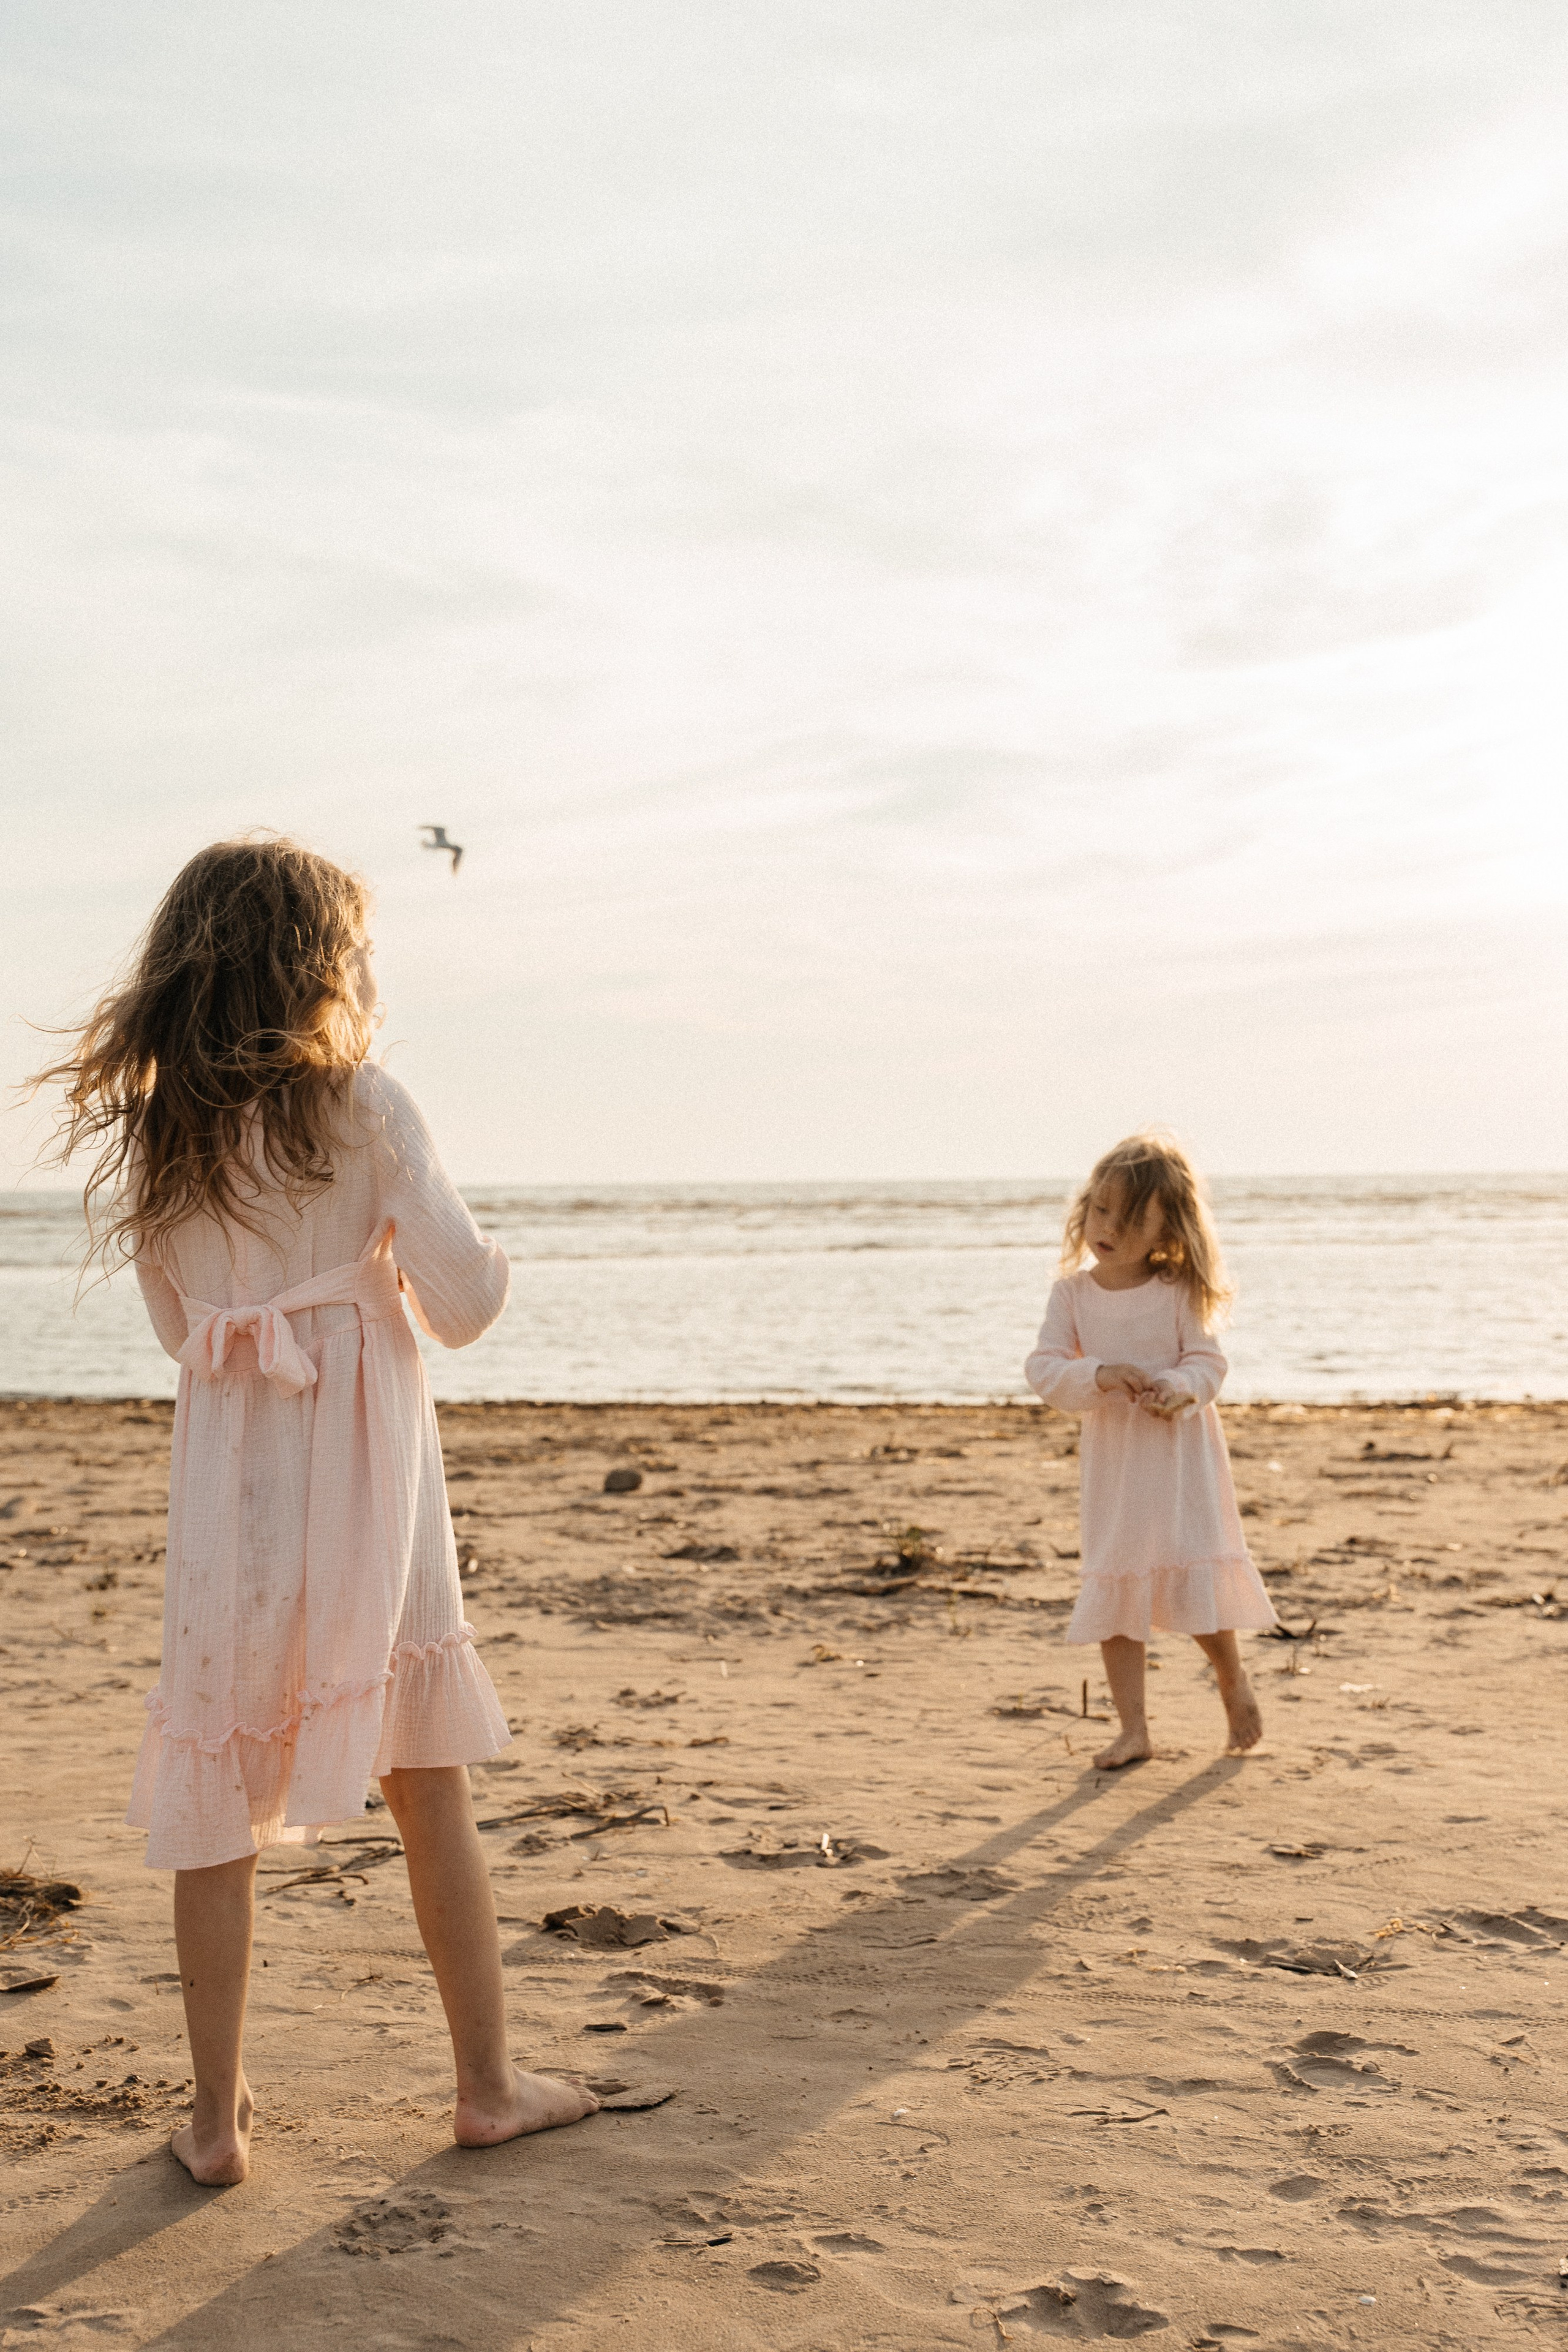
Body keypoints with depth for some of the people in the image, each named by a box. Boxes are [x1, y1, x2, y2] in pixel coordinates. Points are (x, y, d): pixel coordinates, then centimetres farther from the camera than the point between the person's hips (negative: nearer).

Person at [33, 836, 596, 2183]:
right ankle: (488, 2084, 19)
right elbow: (464, 1304, -9)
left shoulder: (150, 1128, 4)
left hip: (224, 1479, 3)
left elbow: (182, 1329, 13)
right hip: (364, 1475, -3)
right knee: (430, 1789, 9)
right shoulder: (363, 1106, -9)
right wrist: (481, 1256, 12)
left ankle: (217, 2118, 14)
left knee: (217, 1796, 10)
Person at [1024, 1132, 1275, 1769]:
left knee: (1196, 1584, -3)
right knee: (1115, 1593, 4)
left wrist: (1180, 1387, -27)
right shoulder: (1073, 1292, -1)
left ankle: (1233, 1680, 28)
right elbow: (1044, 1369, -6)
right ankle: (1133, 1728, 14)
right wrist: (1100, 1375, -24)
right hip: (1112, 1462, 2)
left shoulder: (1178, 1292, -5)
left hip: (1180, 1455, -2)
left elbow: (1208, 1361, -5)